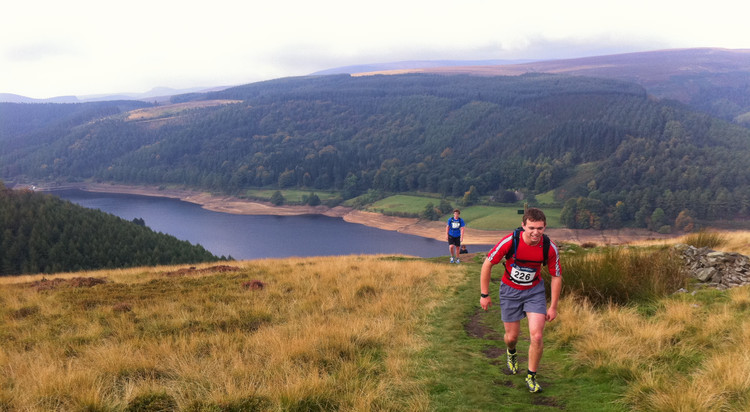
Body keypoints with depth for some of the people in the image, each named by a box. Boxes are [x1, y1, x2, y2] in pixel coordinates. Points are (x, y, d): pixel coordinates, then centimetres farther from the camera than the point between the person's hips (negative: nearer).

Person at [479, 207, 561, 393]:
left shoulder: (550, 247, -20)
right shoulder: (510, 242, -26)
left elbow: (556, 276, -4)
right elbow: (487, 264, -13)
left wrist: (553, 307, -1)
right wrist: (484, 294, -9)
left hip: (535, 291, 1)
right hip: (510, 291, -1)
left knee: (537, 336, -11)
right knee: (512, 336, 8)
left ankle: (531, 376, 12)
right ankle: (511, 353, 47)